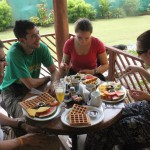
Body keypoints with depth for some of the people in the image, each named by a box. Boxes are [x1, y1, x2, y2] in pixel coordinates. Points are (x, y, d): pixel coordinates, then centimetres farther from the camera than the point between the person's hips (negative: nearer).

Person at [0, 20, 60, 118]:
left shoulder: (42, 48, -12)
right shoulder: (14, 53, -28)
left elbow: (54, 71, -4)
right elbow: (31, 84, -27)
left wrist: (54, 83, -26)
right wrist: (48, 78, -9)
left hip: (33, 88, 5)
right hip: (12, 92, -5)